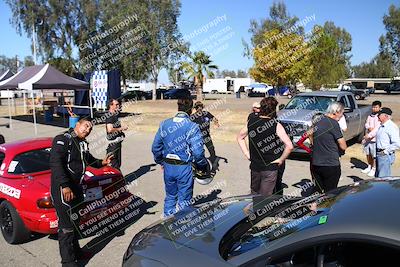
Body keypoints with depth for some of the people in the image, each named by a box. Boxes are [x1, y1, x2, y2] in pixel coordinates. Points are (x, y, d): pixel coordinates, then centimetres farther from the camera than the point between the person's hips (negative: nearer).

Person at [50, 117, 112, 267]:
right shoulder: (62, 140, -14)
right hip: (62, 190, -9)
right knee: (66, 226, -2)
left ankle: (75, 250, 40)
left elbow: (89, 159, 31)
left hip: (76, 188, 9)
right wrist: (65, 186, -33)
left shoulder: (83, 144, 12)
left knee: (75, 221, 22)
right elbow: (55, 163, -27)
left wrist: (102, 163, 12)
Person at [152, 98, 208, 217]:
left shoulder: (164, 124, -1)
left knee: (170, 196, 22)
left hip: (168, 167, 5)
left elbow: (155, 147, 5)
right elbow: (198, 152, -19)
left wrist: (161, 162, 19)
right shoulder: (192, 127, -16)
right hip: (184, 168, -5)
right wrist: (203, 166, -1)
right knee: (184, 199, 10)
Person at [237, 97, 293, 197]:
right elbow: (289, 146, -25)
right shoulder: (276, 125, -17)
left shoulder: (251, 122, -4)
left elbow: (240, 137, 10)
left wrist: (247, 154, 10)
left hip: (254, 165, 4)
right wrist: (281, 159, -11)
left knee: (254, 193, 24)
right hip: (270, 167, -4)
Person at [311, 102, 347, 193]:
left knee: (318, 192, 16)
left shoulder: (318, 121, 7)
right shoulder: (333, 123, -14)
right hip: (331, 165, -6)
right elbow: (343, 147, -11)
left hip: (315, 164, 7)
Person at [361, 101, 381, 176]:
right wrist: (369, 127, -17)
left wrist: (369, 135, -25)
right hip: (367, 138, 6)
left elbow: (377, 128, -19)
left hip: (375, 139, -6)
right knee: (368, 154, 17)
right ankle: (369, 167, 33)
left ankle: (374, 169, 12)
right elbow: (366, 124, 5)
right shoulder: (370, 116, 11)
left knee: (374, 155, -1)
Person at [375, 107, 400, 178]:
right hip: (379, 155, 10)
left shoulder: (391, 127, -18)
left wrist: (386, 151, -18)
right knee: (377, 176, 18)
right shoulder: (381, 126, 11)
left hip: (385, 156, -10)